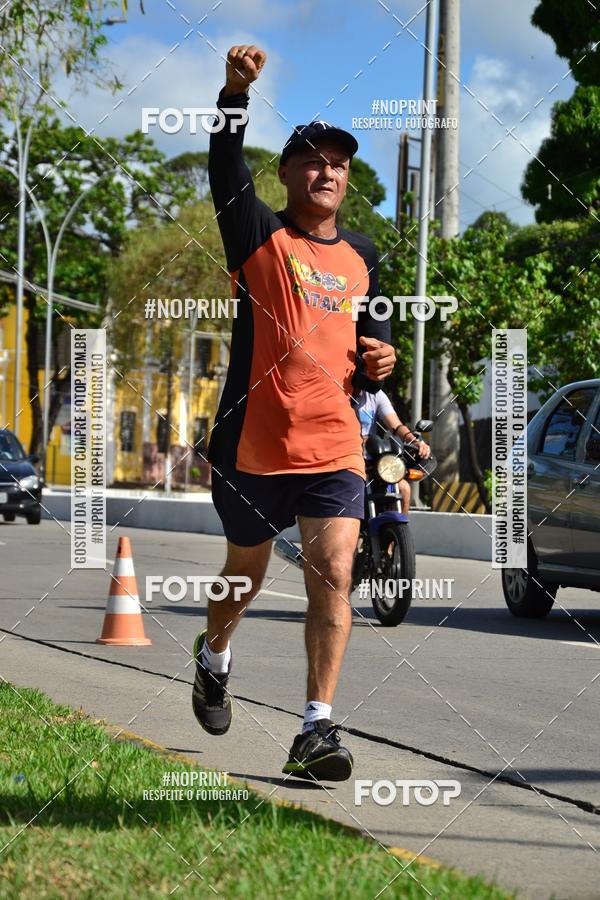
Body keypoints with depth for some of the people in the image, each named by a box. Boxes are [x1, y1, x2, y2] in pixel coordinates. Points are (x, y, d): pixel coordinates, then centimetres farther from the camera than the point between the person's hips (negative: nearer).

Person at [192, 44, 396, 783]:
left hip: (334, 446, 3)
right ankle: (213, 659, 46)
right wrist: (236, 92, -33)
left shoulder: (360, 257, 12)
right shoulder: (259, 237, -2)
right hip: (253, 445, -2)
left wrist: (378, 361, 0)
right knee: (246, 570, 14)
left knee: (332, 575, -12)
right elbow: (225, 168, -19)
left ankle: (316, 730, -10)